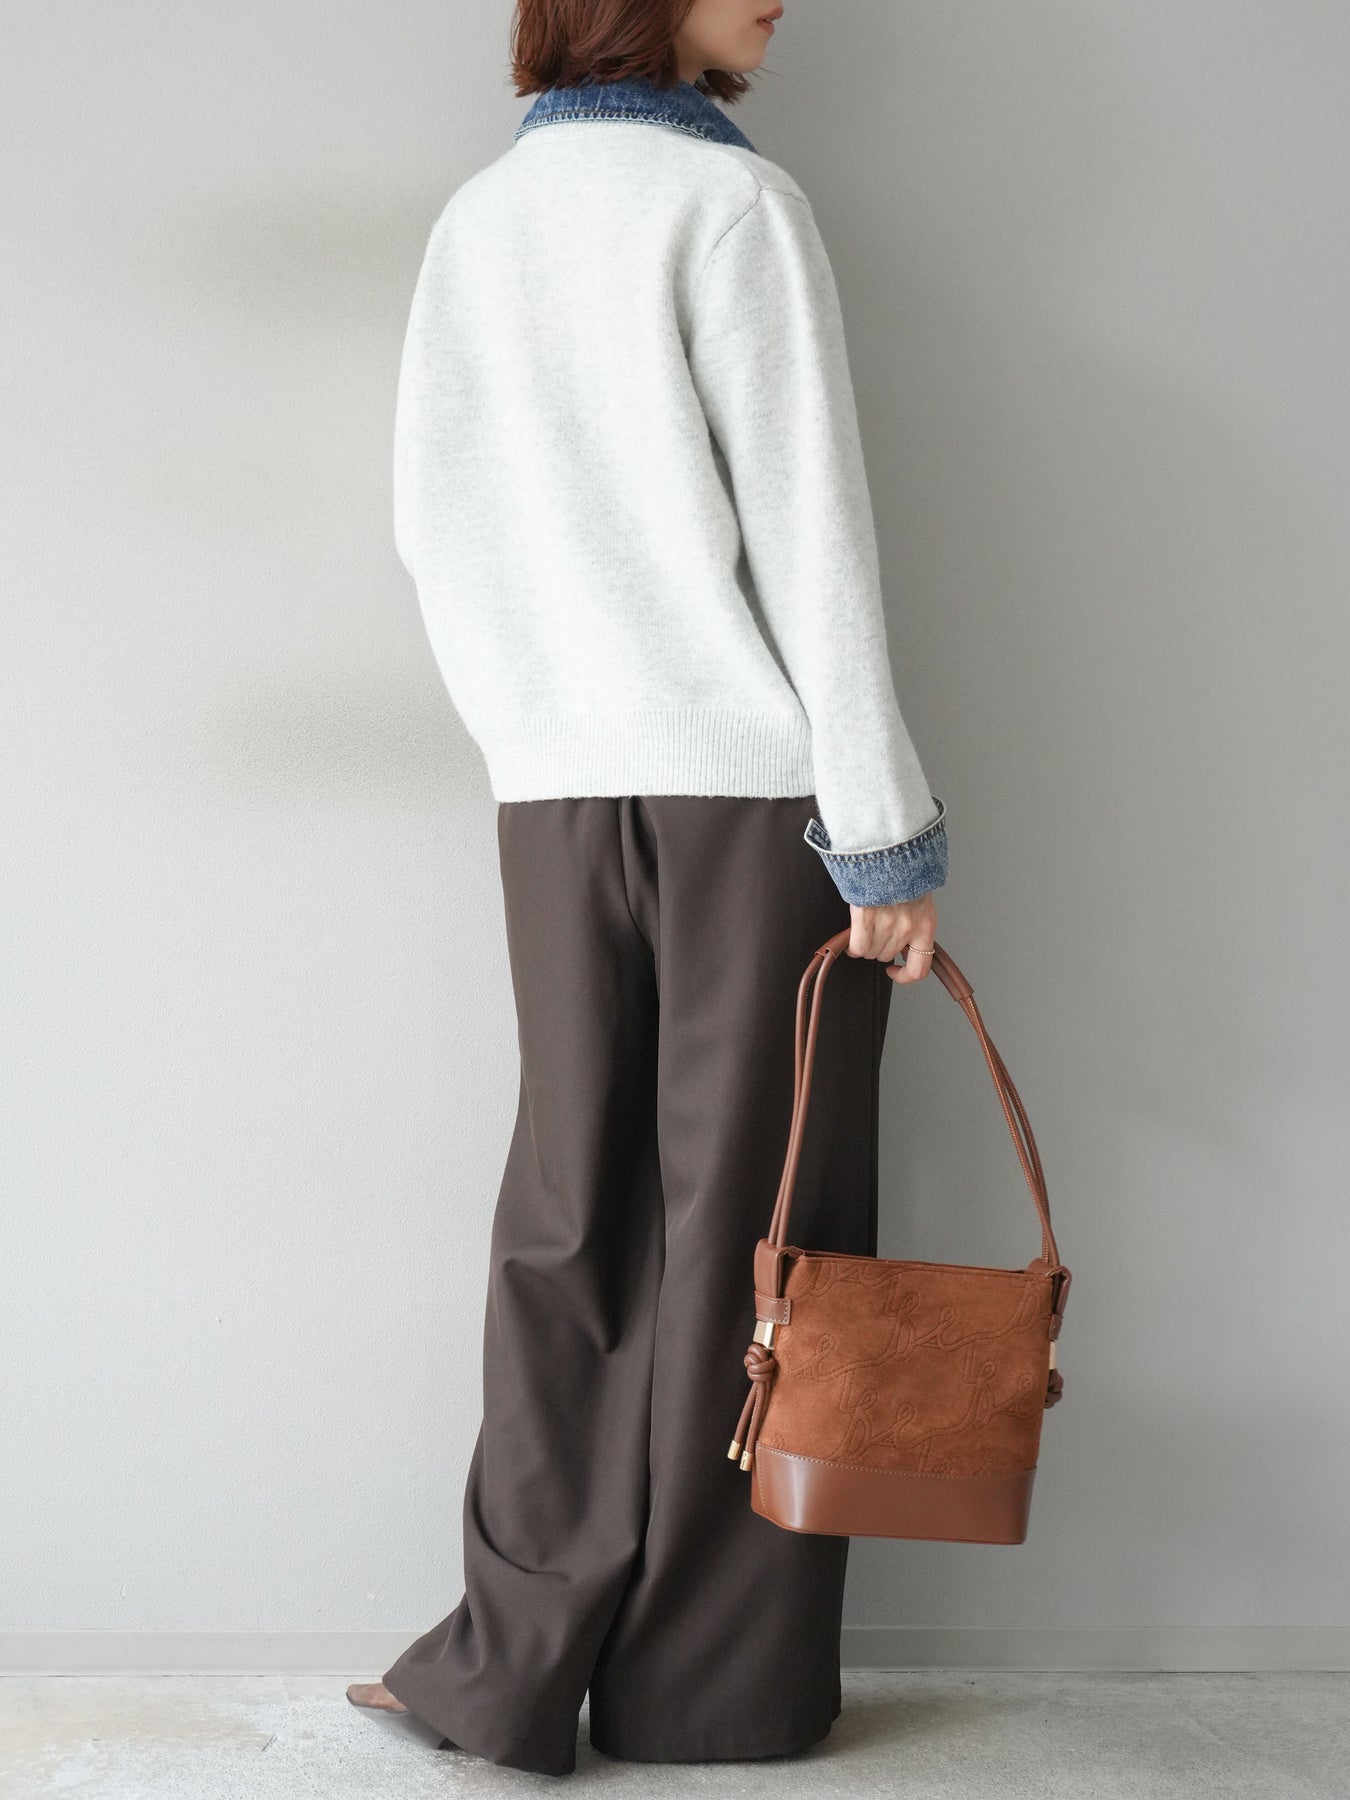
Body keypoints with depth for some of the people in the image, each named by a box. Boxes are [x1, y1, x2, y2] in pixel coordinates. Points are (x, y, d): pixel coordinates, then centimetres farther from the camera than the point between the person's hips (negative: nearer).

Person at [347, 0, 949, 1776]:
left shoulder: (472, 223, 12)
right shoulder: (733, 201, -6)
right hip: (759, 778, -5)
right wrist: (888, 831, -8)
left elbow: (434, 522, 13)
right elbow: (810, 536, -10)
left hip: (556, 794, 5)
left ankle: (522, 1663, 10)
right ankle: (716, 1684, 10)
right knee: (751, 1222, 2)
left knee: (569, 1214, 8)